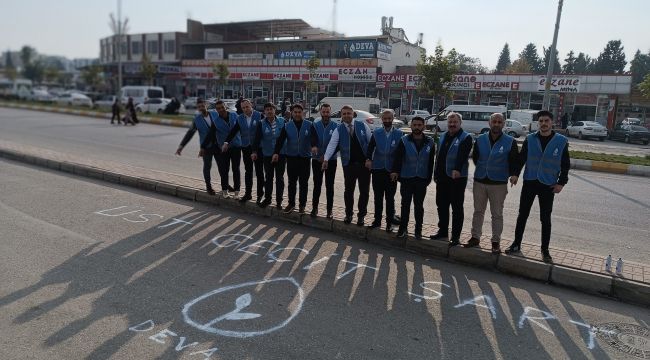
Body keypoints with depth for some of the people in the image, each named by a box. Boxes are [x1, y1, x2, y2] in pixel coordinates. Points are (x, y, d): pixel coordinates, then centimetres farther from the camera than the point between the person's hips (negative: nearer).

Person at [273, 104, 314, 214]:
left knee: (303, 182, 7)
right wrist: (276, 152, -17)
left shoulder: (309, 125, -1)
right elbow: (280, 139, -5)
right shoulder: (287, 125, 2)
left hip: (305, 157, -1)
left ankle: (302, 204, 18)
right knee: (292, 182, 9)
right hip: (291, 157, 1)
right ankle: (291, 203, 21)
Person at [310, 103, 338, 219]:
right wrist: (313, 146, -32)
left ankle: (329, 210, 15)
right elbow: (312, 138, -10)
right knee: (317, 185, 8)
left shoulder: (335, 126, -4)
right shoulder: (315, 125, 1)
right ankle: (314, 208, 18)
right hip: (317, 159, 1)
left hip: (331, 160, -1)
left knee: (329, 186, 6)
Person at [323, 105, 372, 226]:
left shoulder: (362, 125, 0)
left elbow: (371, 142, 2)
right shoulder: (339, 130, -1)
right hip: (348, 164, 0)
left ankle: (361, 215, 20)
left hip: (364, 163, 0)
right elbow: (332, 144, -12)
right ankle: (348, 214, 26)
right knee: (348, 190, 9)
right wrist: (326, 159, -26)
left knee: (364, 191, 6)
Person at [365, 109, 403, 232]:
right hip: (377, 169, 2)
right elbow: (370, 147, -5)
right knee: (378, 197, 11)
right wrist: (368, 159, -22)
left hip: (391, 170, -2)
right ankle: (377, 220, 22)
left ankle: (389, 222, 17)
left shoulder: (399, 133, -1)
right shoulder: (376, 132, 4)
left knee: (390, 198, 6)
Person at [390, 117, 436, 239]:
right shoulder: (404, 140, -3)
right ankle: (403, 228, 18)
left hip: (422, 179, 1)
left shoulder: (429, 142, 3)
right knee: (405, 204, 7)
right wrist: (395, 171, -29)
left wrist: (429, 178, 3)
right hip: (406, 178, -1)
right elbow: (398, 157, -14)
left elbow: (431, 162, 5)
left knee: (419, 205, 11)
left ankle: (418, 229, 22)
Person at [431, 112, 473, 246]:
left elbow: (462, 155, -24)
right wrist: (436, 173, 17)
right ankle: (443, 231, 29)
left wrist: (457, 169, -39)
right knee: (441, 205, 15)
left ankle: (455, 236, 8)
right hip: (442, 177, 7)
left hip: (457, 177, -7)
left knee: (457, 208, 1)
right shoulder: (443, 136, 15)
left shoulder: (466, 138, -8)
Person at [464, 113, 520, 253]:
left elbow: (515, 160, -3)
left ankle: (496, 241, 16)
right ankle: (475, 237, 23)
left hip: (499, 184, -3)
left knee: (497, 214, 6)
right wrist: (482, 169, 12)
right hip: (479, 181, 3)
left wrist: (514, 174, -19)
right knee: (478, 211, 12)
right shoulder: (480, 139, 3)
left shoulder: (510, 142, -4)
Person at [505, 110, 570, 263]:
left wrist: (561, 183, -5)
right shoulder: (530, 139, 1)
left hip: (548, 185, -1)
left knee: (545, 219, 7)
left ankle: (545, 250, 18)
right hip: (529, 182, 1)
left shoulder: (561, 141, -2)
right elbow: (521, 158, 4)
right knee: (522, 215, 8)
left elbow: (566, 164, 1)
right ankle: (516, 245, 20)